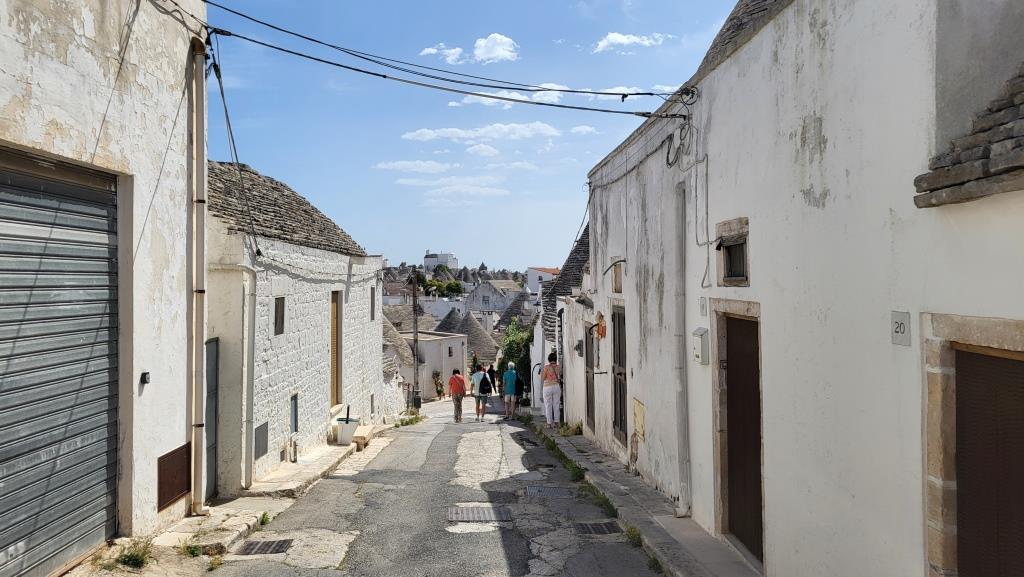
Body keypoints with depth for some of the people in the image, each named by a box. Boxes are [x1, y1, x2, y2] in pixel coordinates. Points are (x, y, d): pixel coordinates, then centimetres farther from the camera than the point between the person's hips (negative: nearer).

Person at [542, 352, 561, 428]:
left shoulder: (546, 367, -9)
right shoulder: (558, 367, 0)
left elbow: (542, 378, -5)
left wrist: (541, 372, 13)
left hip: (547, 387, -3)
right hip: (557, 386, 3)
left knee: (548, 406, 5)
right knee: (556, 405, 9)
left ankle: (549, 423, 5)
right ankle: (556, 422, 8)